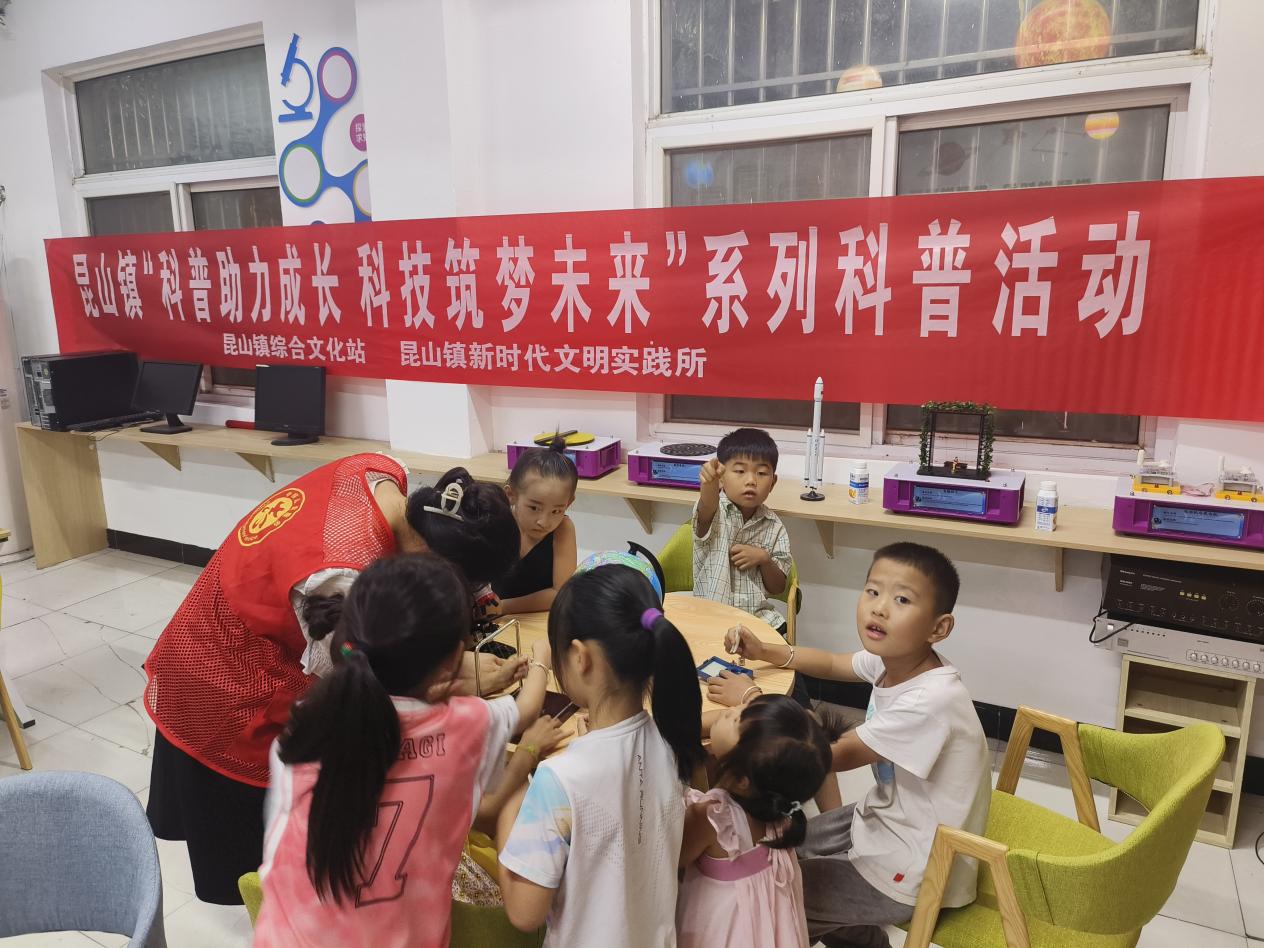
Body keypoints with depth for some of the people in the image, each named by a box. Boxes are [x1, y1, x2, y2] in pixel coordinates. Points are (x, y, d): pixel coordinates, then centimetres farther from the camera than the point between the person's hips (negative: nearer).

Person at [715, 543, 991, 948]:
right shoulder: (892, 659, -10)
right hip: (885, 820, 8)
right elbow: (832, 663, 12)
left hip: (912, 872, -7)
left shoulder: (930, 701, -33)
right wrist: (765, 652, -4)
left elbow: (833, 758, -23)